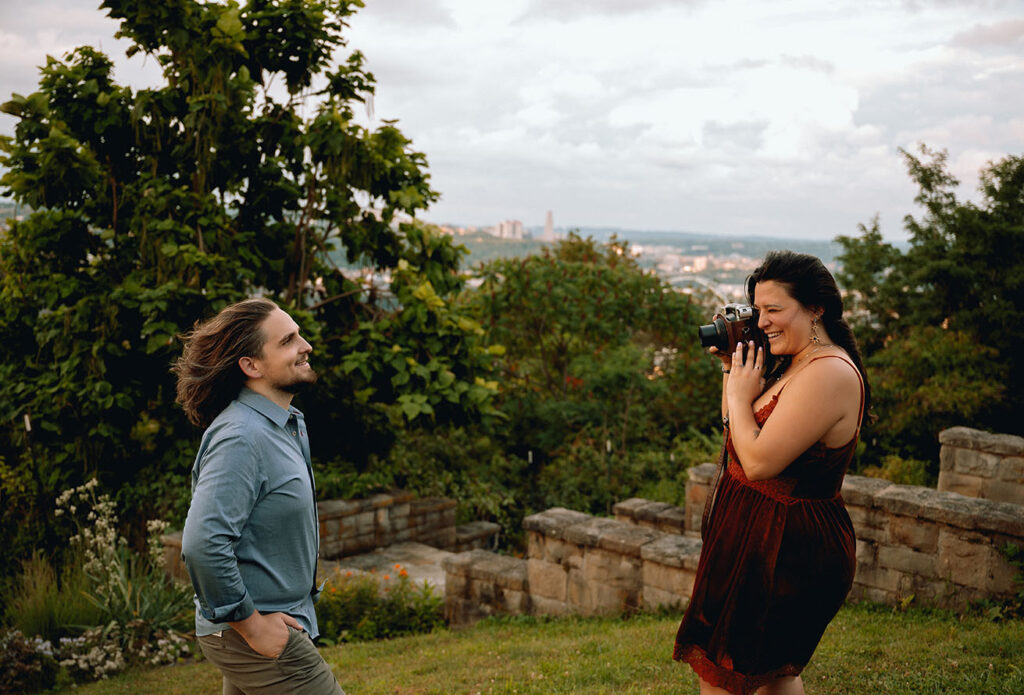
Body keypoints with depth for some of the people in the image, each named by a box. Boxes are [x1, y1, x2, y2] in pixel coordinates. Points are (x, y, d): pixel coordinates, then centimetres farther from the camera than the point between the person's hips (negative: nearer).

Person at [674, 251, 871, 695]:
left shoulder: (829, 374, -24)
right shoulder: (794, 363, 8)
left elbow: (758, 461, -28)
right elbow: (738, 435, 16)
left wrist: (740, 395, -14)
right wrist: (732, 369, 5)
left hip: (786, 552, -10)